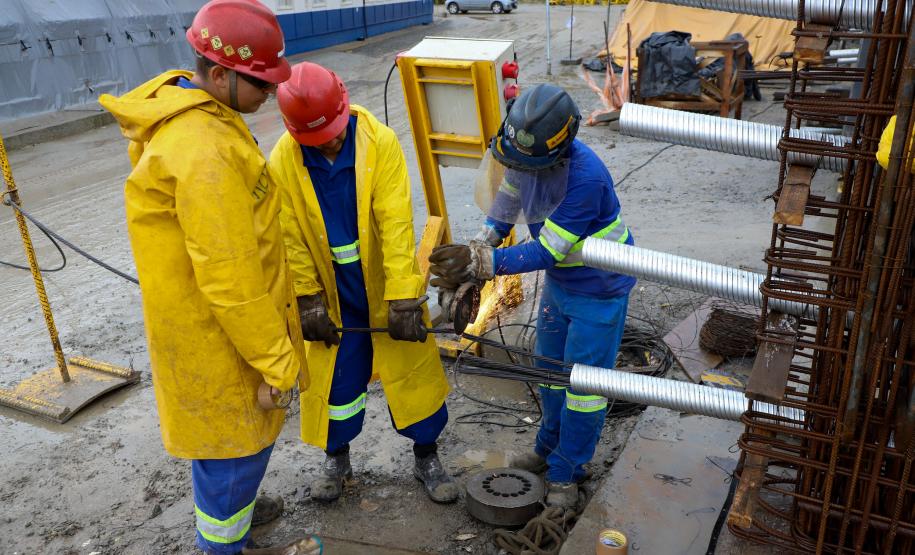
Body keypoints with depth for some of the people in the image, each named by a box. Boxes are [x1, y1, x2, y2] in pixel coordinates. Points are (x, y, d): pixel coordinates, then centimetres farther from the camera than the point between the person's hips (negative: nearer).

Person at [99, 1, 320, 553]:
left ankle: (231, 504, 49)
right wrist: (277, 358, -19)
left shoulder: (186, 109, 3)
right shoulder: (203, 154, -31)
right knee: (234, 435, 10)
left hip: (205, 312, 10)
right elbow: (229, 278, -29)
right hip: (216, 329, -10)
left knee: (227, 425, 27)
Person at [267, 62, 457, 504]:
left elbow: (396, 223, -22)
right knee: (334, 377, 14)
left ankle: (426, 456, 30)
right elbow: (291, 239, -8)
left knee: (413, 368, 9)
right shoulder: (283, 161, -13)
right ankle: (336, 457, 38)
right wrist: (307, 300, -9)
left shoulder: (380, 142, -19)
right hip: (331, 293, 1)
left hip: (386, 285, -1)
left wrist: (403, 298, -24)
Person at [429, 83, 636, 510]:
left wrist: (479, 262, -36)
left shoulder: (586, 178, -36)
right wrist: (476, 253, -9)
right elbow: (504, 205, 3)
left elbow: (547, 252, -33)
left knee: (583, 382, 5)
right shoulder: (524, 153, -14)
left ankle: (566, 471, 25)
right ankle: (550, 449, 43)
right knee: (550, 369, 21)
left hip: (599, 289, -7)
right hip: (559, 281, 8)